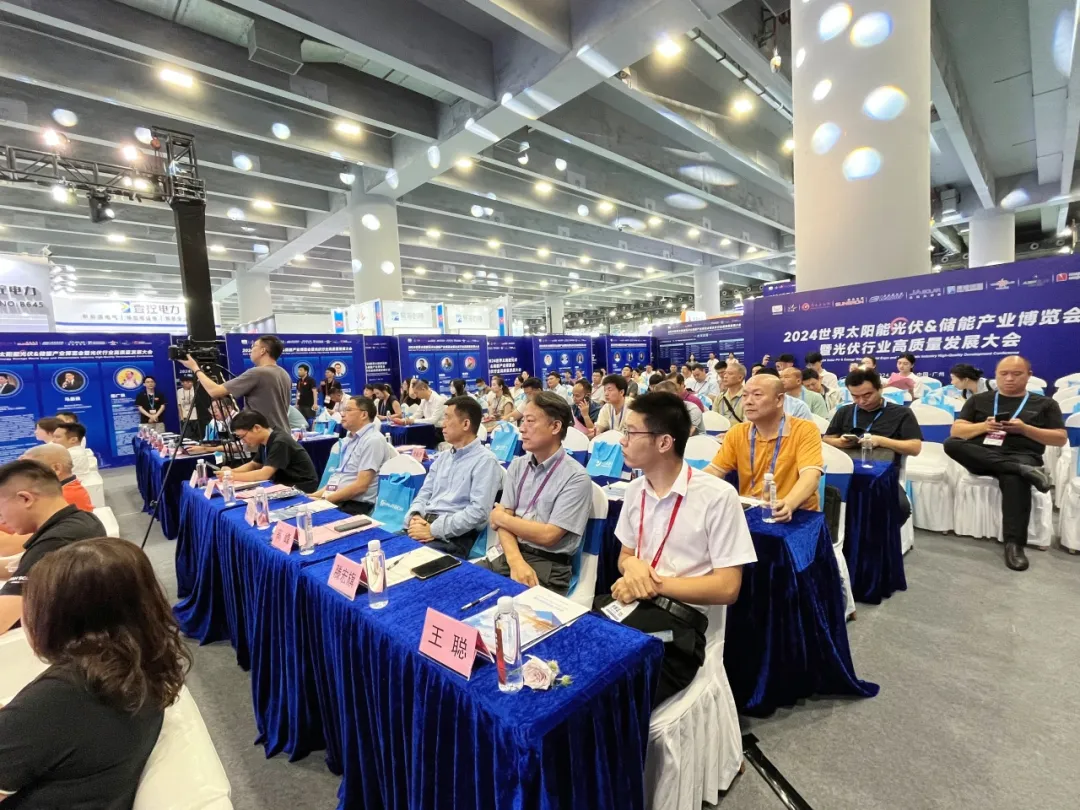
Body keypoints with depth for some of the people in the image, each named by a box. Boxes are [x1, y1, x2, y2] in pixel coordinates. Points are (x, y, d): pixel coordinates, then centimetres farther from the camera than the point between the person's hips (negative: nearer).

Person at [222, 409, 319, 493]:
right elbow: (253, 465, 18)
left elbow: (264, 474, -26)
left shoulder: (280, 442, -23)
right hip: (285, 486, 8)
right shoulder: (264, 443, 4)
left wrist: (233, 476, -17)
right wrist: (231, 471, 1)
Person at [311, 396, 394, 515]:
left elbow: (361, 486, -18)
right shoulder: (349, 438, 16)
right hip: (334, 500, 8)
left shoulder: (373, 440, -13)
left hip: (356, 506, -8)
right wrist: (316, 495, 5)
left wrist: (325, 499, -14)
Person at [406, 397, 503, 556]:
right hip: (424, 525, 7)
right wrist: (415, 516, -6)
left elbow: (478, 511, -17)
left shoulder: (485, 460, -8)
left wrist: (433, 530, -18)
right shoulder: (443, 456, 17)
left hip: (453, 537, -7)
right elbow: (425, 493, 17)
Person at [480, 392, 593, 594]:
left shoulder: (576, 477, -11)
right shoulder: (517, 466, 8)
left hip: (549, 566, -5)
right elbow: (503, 521, 1)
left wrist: (501, 518, -3)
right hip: (509, 555, 5)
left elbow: (548, 535, -15)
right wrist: (515, 560, -17)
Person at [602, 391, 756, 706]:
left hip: (679, 617, -5)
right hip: (631, 603, 6)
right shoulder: (635, 490, 8)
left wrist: (655, 583, -14)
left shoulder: (717, 496, -12)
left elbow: (727, 587, -10)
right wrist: (631, 565, -5)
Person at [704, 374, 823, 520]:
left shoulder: (805, 430, -6)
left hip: (796, 515, -2)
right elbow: (713, 471, 3)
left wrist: (789, 504, -37)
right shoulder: (737, 433, 6)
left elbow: (811, 475, -19)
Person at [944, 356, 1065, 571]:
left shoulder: (1044, 404, 18)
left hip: (1021, 455, -1)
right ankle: (1022, 471, -36)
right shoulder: (978, 400, 19)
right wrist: (984, 426, -10)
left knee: (1014, 479, -39)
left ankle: (1014, 543, -38)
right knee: (951, 443, -33)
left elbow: (1061, 439, 10)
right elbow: (956, 431, 10)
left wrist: (1024, 429, -6)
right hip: (981, 455, 2)